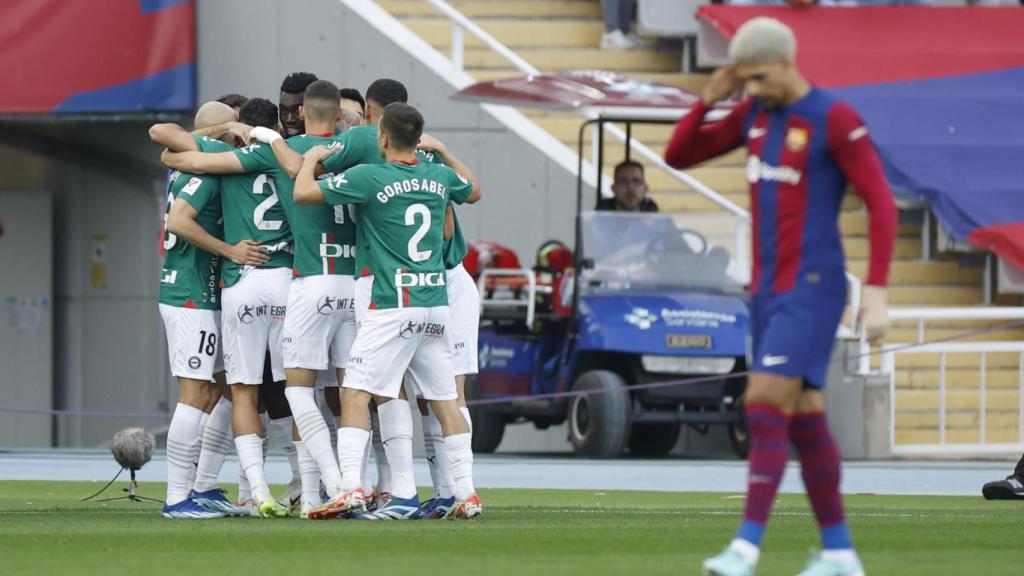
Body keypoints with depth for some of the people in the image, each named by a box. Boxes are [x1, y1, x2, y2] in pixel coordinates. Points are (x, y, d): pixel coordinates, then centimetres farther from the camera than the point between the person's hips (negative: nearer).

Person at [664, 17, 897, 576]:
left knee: (766, 403, -18)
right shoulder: (756, 112, 11)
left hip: (812, 289, -8)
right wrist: (709, 98, -3)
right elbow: (678, 156, 14)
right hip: (768, 289, 8)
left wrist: (876, 293, -19)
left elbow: (882, 205, -13)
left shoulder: (836, 119, -13)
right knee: (802, 418, 9)